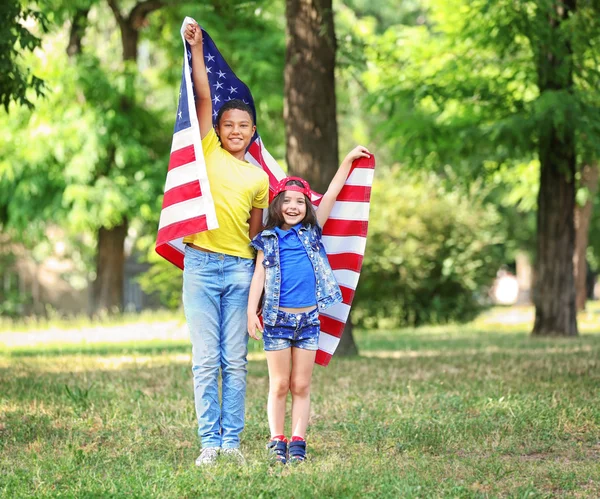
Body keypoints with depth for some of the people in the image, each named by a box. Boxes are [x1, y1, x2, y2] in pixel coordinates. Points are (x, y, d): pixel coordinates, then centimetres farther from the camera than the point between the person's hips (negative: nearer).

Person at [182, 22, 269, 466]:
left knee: (235, 362, 2)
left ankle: (232, 442, 5)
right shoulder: (209, 152, 9)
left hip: (240, 267, 2)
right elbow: (204, 99, 2)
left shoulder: (259, 179, 14)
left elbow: (257, 231, 17)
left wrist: (259, 278, 12)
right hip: (202, 263, -2)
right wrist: (197, 50, 0)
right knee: (206, 360, -2)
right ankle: (209, 442, 1)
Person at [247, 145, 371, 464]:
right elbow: (259, 274, 1)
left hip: (308, 318, 2)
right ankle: (276, 442, 6)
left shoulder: (312, 232, 10)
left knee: (301, 386, 4)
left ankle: (298, 443, 6)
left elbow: (331, 196, 8)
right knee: (279, 385, 2)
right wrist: (251, 311, -9)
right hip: (277, 319, -2)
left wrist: (348, 161, 6)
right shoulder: (267, 241, 6)